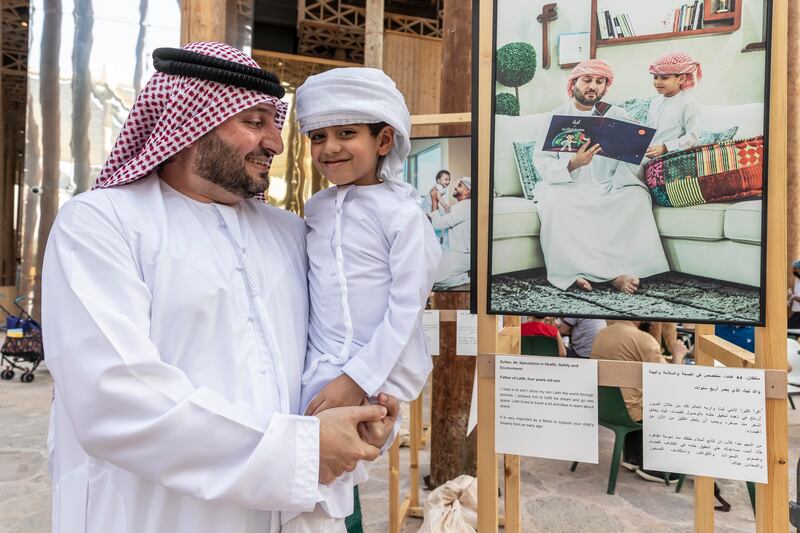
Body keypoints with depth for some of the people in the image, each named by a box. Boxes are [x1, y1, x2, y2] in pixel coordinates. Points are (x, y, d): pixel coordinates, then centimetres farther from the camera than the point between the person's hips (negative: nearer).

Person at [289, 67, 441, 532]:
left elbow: (406, 308, -12)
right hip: (321, 366, 6)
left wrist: (358, 378, -15)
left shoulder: (401, 212, -10)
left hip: (380, 369, -5)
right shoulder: (317, 208, 8)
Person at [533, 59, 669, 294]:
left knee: (636, 196, -27)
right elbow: (542, 163, -6)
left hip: (608, 187, 2)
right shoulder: (557, 117, 7)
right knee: (554, 203, -33)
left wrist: (618, 185, -21)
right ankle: (613, 272, -31)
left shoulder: (617, 115, 12)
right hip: (567, 186, -2)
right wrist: (573, 164, -24)